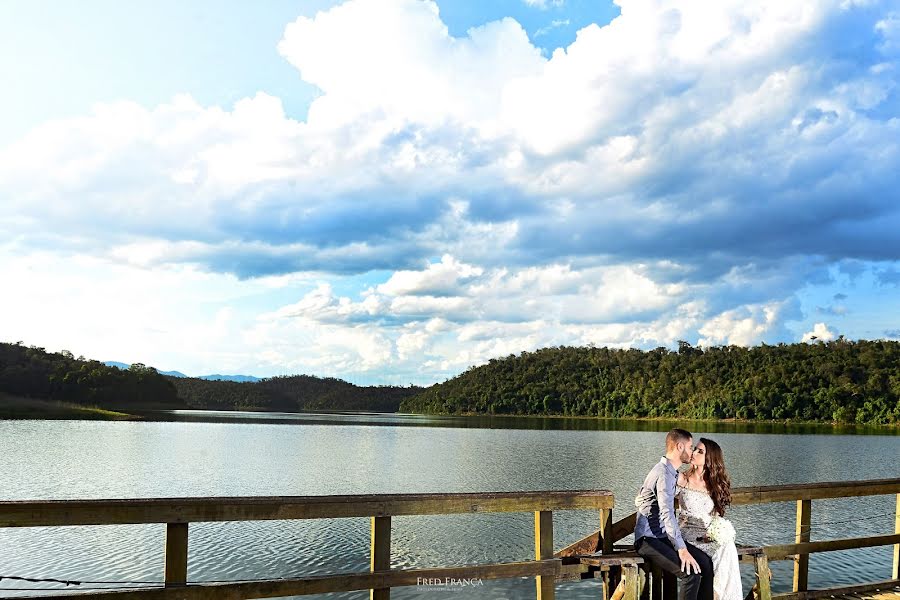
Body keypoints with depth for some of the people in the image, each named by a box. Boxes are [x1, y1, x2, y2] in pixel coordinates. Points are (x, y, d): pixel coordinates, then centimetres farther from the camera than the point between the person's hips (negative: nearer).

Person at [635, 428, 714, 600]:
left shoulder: (670, 471, 16)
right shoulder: (665, 473, -17)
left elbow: (638, 500, 23)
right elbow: (667, 514, -27)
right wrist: (682, 549, -31)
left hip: (662, 537, 10)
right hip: (648, 540, -10)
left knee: (705, 563, -3)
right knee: (691, 572, -24)